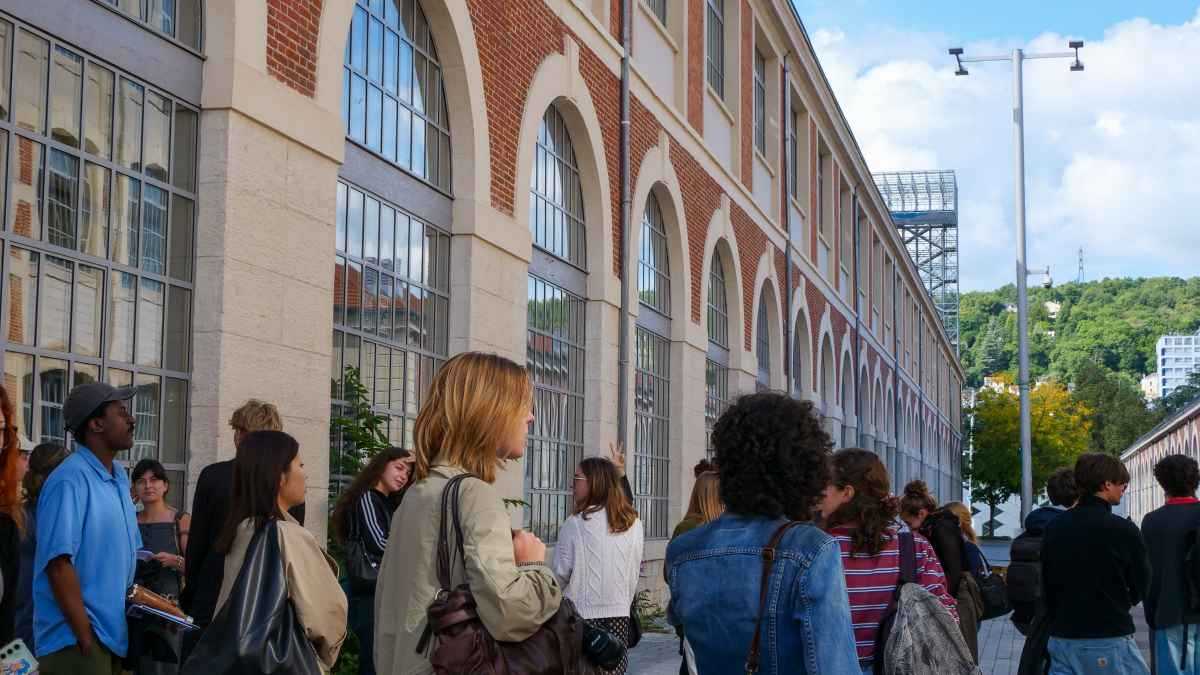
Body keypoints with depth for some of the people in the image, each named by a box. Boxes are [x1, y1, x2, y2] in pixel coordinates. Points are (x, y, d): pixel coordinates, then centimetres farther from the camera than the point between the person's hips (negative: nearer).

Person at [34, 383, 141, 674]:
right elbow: (59, 564, -21)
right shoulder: (71, 481, -16)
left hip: (114, 635, 8)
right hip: (75, 640, -8)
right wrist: (85, 638, -21)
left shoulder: (120, 476, 12)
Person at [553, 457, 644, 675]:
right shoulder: (632, 523, 3)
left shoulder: (575, 523, -9)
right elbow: (634, 573, 9)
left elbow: (560, 573, -4)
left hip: (583, 615, -4)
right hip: (619, 614, 4)